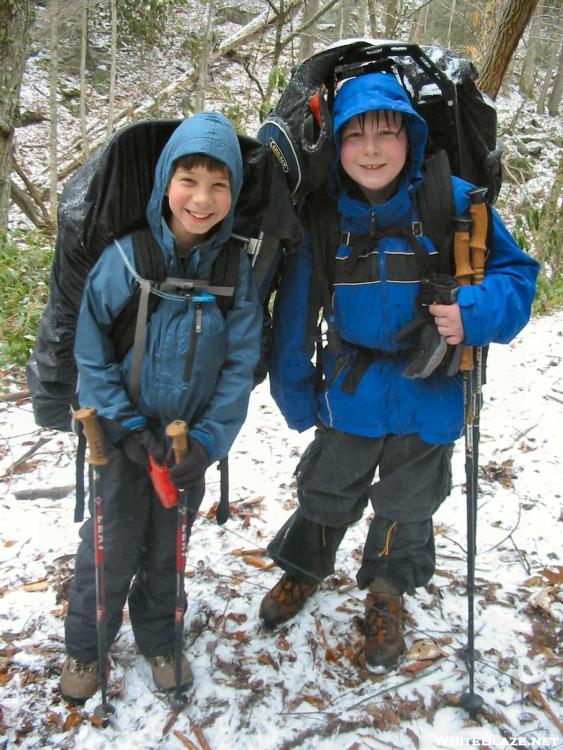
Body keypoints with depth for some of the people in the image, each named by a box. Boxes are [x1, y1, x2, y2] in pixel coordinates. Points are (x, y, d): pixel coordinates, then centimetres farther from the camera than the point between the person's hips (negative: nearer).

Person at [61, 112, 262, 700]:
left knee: (167, 548, 18)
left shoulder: (237, 269, -10)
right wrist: (128, 427, -15)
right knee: (112, 549, 8)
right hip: (125, 436, -2)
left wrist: (208, 439, -16)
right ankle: (83, 646, 35)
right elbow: (91, 352, -10)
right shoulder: (125, 258, -16)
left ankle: (157, 639, 43)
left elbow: (240, 364, -8)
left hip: (191, 439, 2)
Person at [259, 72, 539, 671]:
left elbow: (515, 272, -7)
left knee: (406, 508, 20)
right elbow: (296, 310, -4)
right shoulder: (323, 216, -11)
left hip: (428, 395, 0)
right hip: (348, 393, 1)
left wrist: (476, 312, -28)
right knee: (326, 494, 21)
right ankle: (303, 568, 52)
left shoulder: (452, 202, -16)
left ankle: (387, 594, 48)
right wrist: (295, 394, 0)